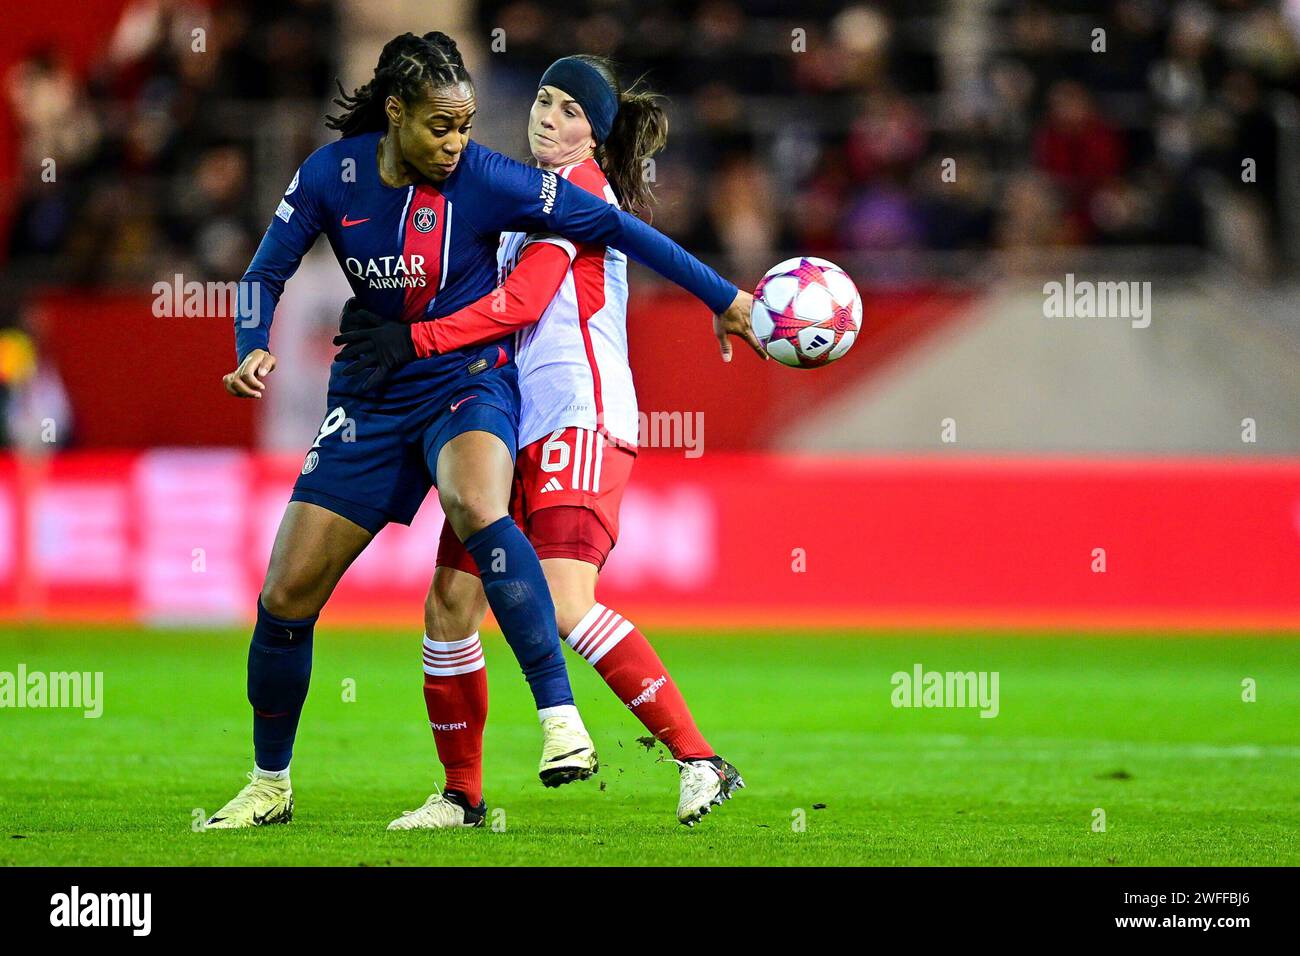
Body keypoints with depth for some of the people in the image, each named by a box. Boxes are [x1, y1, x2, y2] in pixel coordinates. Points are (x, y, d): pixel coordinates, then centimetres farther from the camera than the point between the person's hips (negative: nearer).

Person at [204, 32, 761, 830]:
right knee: (286, 596, 0)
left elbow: (612, 225, -11)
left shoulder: (486, 181, -17)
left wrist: (724, 299, -9)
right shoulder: (333, 175, -8)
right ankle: (270, 785, 22)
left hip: (469, 383, -4)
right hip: (373, 398, 4)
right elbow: (266, 273, 2)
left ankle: (561, 717, -40)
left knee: (476, 505, -39)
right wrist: (254, 349, -19)